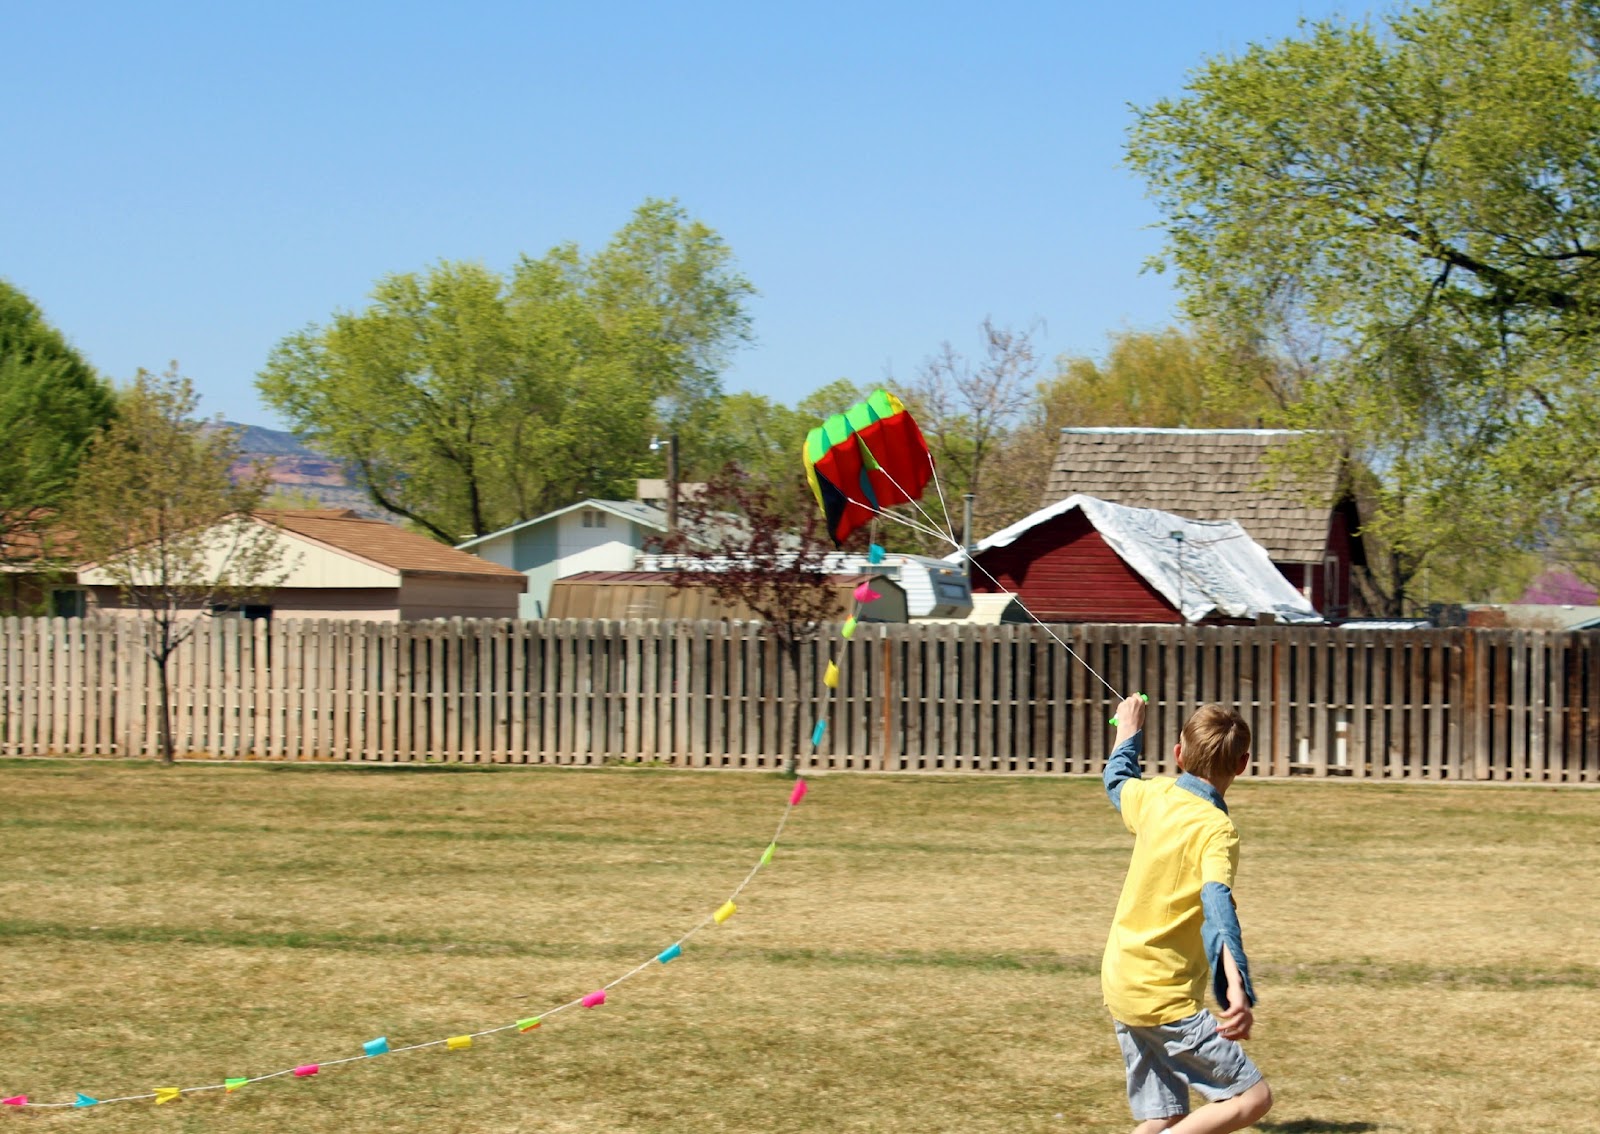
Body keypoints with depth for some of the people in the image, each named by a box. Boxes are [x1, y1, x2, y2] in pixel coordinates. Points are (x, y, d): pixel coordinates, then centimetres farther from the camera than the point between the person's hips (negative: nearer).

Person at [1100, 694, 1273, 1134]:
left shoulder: (1153, 796, 3)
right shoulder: (1217, 829, -17)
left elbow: (1117, 779, 28)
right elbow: (1217, 904, -33)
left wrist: (1129, 730, 47)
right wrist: (1236, 986, -46)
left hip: (1120, 987, 8)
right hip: (1164, 998, -8)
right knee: (1253, 1097, -4)